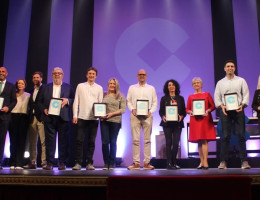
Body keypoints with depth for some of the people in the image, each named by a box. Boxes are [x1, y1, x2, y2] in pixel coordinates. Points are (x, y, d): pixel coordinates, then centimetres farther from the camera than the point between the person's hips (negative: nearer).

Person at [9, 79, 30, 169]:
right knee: (13, 140, -1)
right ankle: (12, 163, 5)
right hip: (13, 117, 1)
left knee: (21, 140, -4)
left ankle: (19, 163, -2)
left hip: (23, 117, 0)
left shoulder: (28, 95, 14)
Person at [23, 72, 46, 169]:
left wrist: (45, 116, -13)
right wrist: (29, 117, 9)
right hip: (32, 118, 6)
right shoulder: (32, 91, 21)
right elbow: (30, 105, 20)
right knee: (32, 142, 7)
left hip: (41, 117, -6)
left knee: (43, 141, -7)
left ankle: (44, 162, -4)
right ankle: (33, 163, 12)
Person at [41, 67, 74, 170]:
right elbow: (41, 101, 13)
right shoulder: (46, 87, 16)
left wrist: (67, 100, -12)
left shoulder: (68, 87, 12)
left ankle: (62, 163, 6)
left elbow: (74, 100, 6)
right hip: (50, 117, 1)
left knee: (63, 141, 0)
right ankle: (49, 163, 5)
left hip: (63, 118, -1)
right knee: (50, 140, 0)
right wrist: (44, 108, -4)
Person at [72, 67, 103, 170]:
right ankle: (78, 163, 2)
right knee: (79, 140, -4)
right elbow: (76, 101, 8)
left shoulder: (99, 88, 13)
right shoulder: (80, 86, 11)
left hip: (94, 118, 1)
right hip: (82, 117, -1)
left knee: (91, 141, 3)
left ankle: (89, 163, 9)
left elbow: (101, 102, 10)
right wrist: (75, 115, -1)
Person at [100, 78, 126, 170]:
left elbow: (123, 109, -1)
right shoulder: (104, 95, 13)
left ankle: (112, 163, 11)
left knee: (113, 142, 3)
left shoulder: (121, 96, 6)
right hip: (104, 121, 2)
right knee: (105, 142, -2)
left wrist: (112, 114, -13)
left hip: (115, 121, -1)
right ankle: (106, 163, 8)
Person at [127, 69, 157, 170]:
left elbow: (155, 103, 10)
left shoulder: (151, 88, 14)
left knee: (147, 140, 0)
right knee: (136, 140, -3)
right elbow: (128, 101, 11)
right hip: (135, 115, 0)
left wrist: (150, 111, -7)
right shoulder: (132, 88, 15)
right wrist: (132, 109, -7)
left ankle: (147, 163, 4)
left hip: (147, 116, 0)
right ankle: (136, 163, 1)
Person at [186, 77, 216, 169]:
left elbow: (213, 106, 6)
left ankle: (205, 162, -10)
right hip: (195, 120, 3)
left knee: (204, 140, -11)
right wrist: (190, 112, -8)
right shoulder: (190, 97, 14)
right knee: (199, 141, 4)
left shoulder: (207, 94, 9)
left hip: (205, 119, -2)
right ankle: (201, 162, 9)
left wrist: (208, 111, -12)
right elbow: (187, 109, 13)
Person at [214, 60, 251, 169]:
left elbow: (246, 94, 5)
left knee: (241, 135, -4)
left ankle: (244, 161, -2)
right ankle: (223, 161, 0)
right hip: (225, 111, 0)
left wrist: (242, 105, -12)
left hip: (238, 110, 0)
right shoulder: (220, 83, 14)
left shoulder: (241, 80, 12)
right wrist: (222, 106, -9)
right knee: (225, 136, -2)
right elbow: (216, 97, 9)